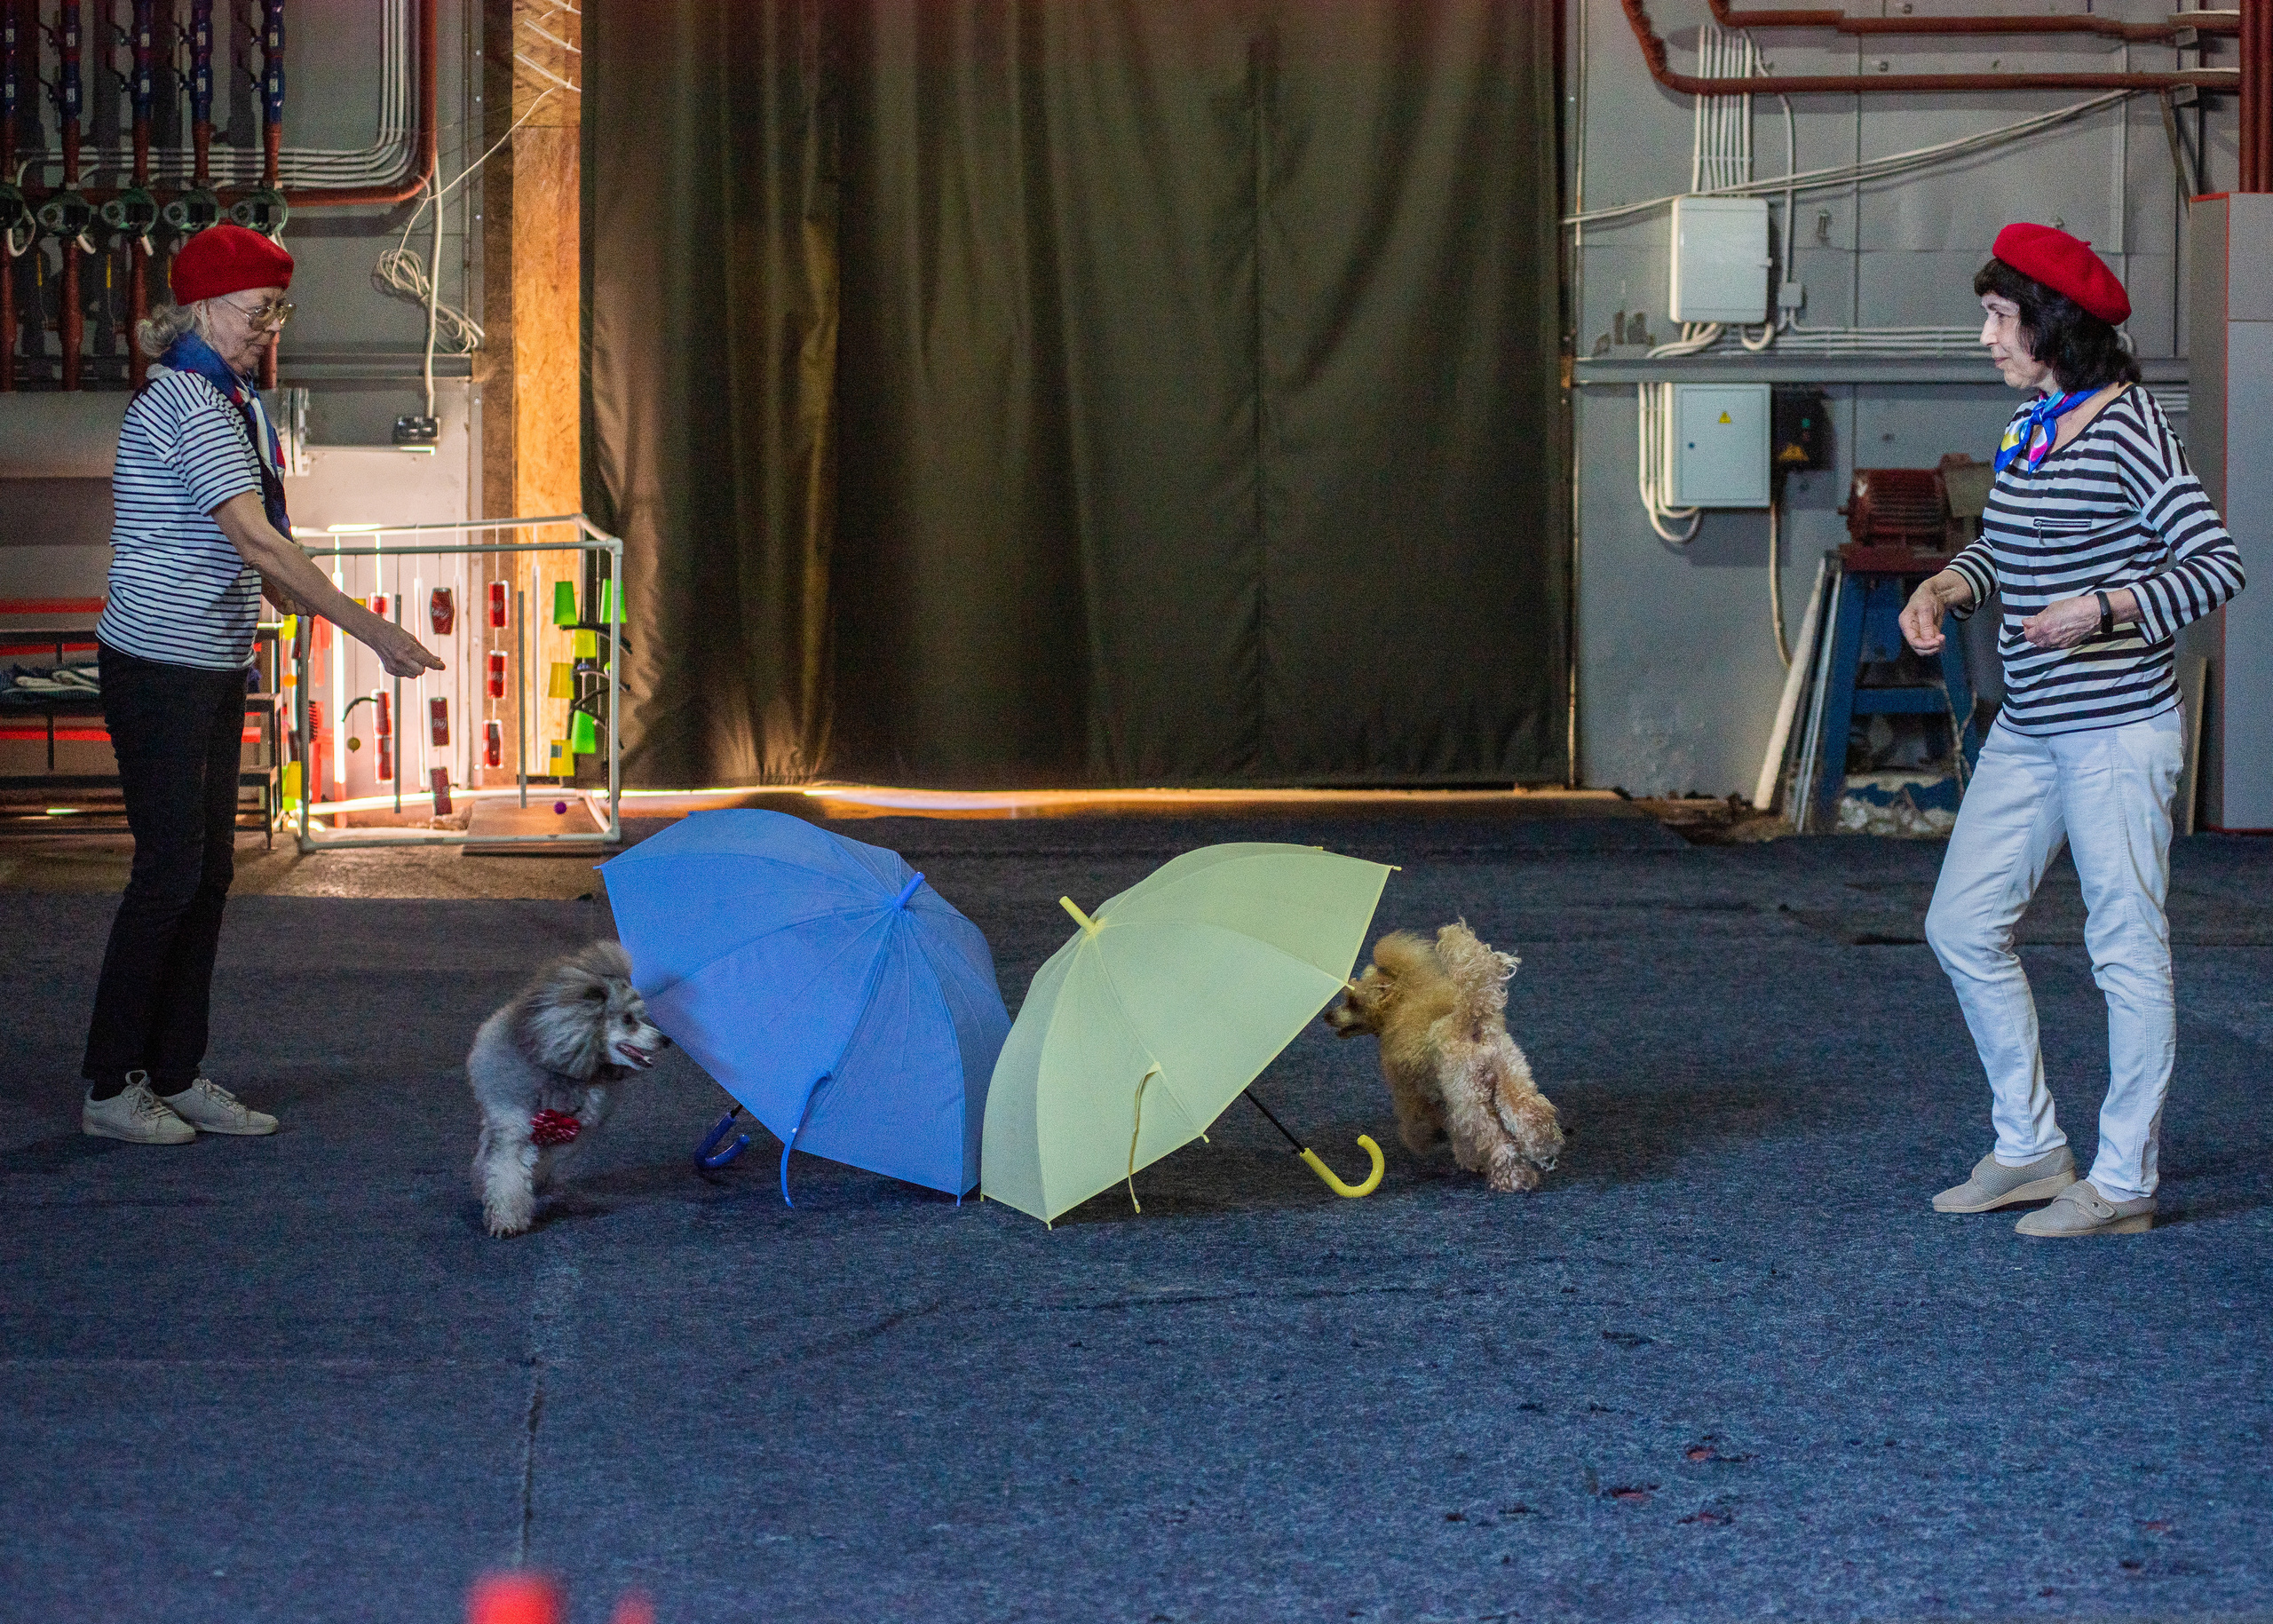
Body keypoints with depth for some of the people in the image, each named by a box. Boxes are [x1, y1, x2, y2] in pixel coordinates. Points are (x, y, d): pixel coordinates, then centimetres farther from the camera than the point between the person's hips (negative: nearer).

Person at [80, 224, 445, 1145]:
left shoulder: (231, 400, 13)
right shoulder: (188, 404, -18)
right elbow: (259, 544, -26)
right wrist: (372, 632, -27)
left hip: (212, 668, 9)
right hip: (158, 666, -9)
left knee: (208, 871, 9)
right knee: (170, 870, -6)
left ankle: (177, 1076, 16)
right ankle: (110, 1090, 2)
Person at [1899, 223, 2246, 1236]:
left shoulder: (2126, 428, -13)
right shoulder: (2028, 426, 11)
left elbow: (2217, 563, -16)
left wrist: (2105, 609, -26)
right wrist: (1944, 590, 3)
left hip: (2116, 728, -9)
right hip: (2028, 730, 9)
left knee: (2126, 949, -2)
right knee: (1962, 927, 11)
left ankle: (2123, 1180, 6)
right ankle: (2030, 1149, 22)